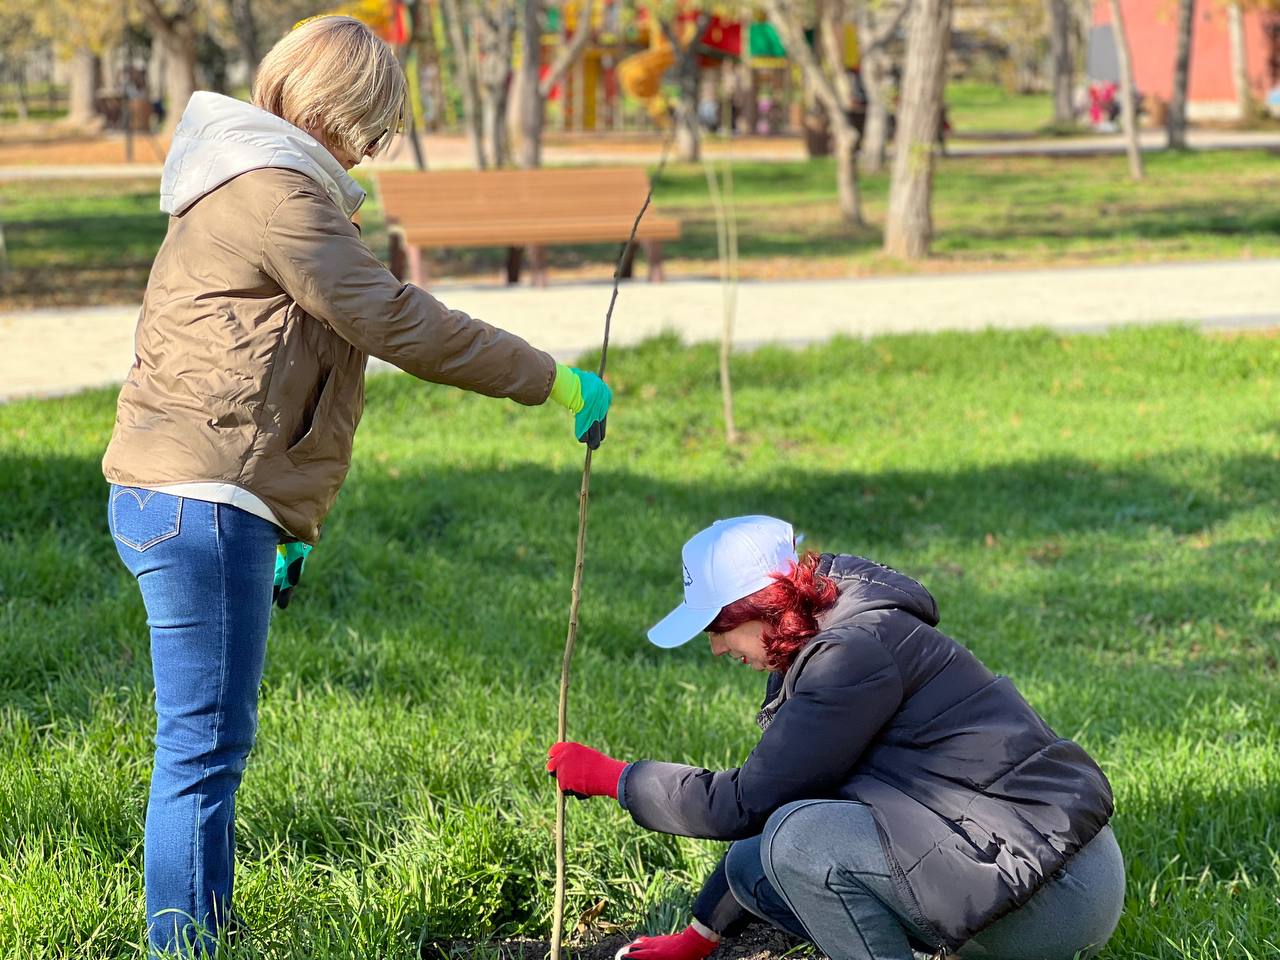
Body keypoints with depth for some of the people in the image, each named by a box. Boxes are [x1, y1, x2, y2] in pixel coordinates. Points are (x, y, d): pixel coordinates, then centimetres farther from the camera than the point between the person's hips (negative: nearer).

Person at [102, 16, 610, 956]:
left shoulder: (235, 191, 23)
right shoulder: (275, 194, -11)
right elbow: (398, 322, -14)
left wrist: (275, 528, 27)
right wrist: (551, 381, -7)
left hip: (181, 500, 11)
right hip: (202, 505, -11)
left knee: (211, 740, 16)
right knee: (205, 745, -7)